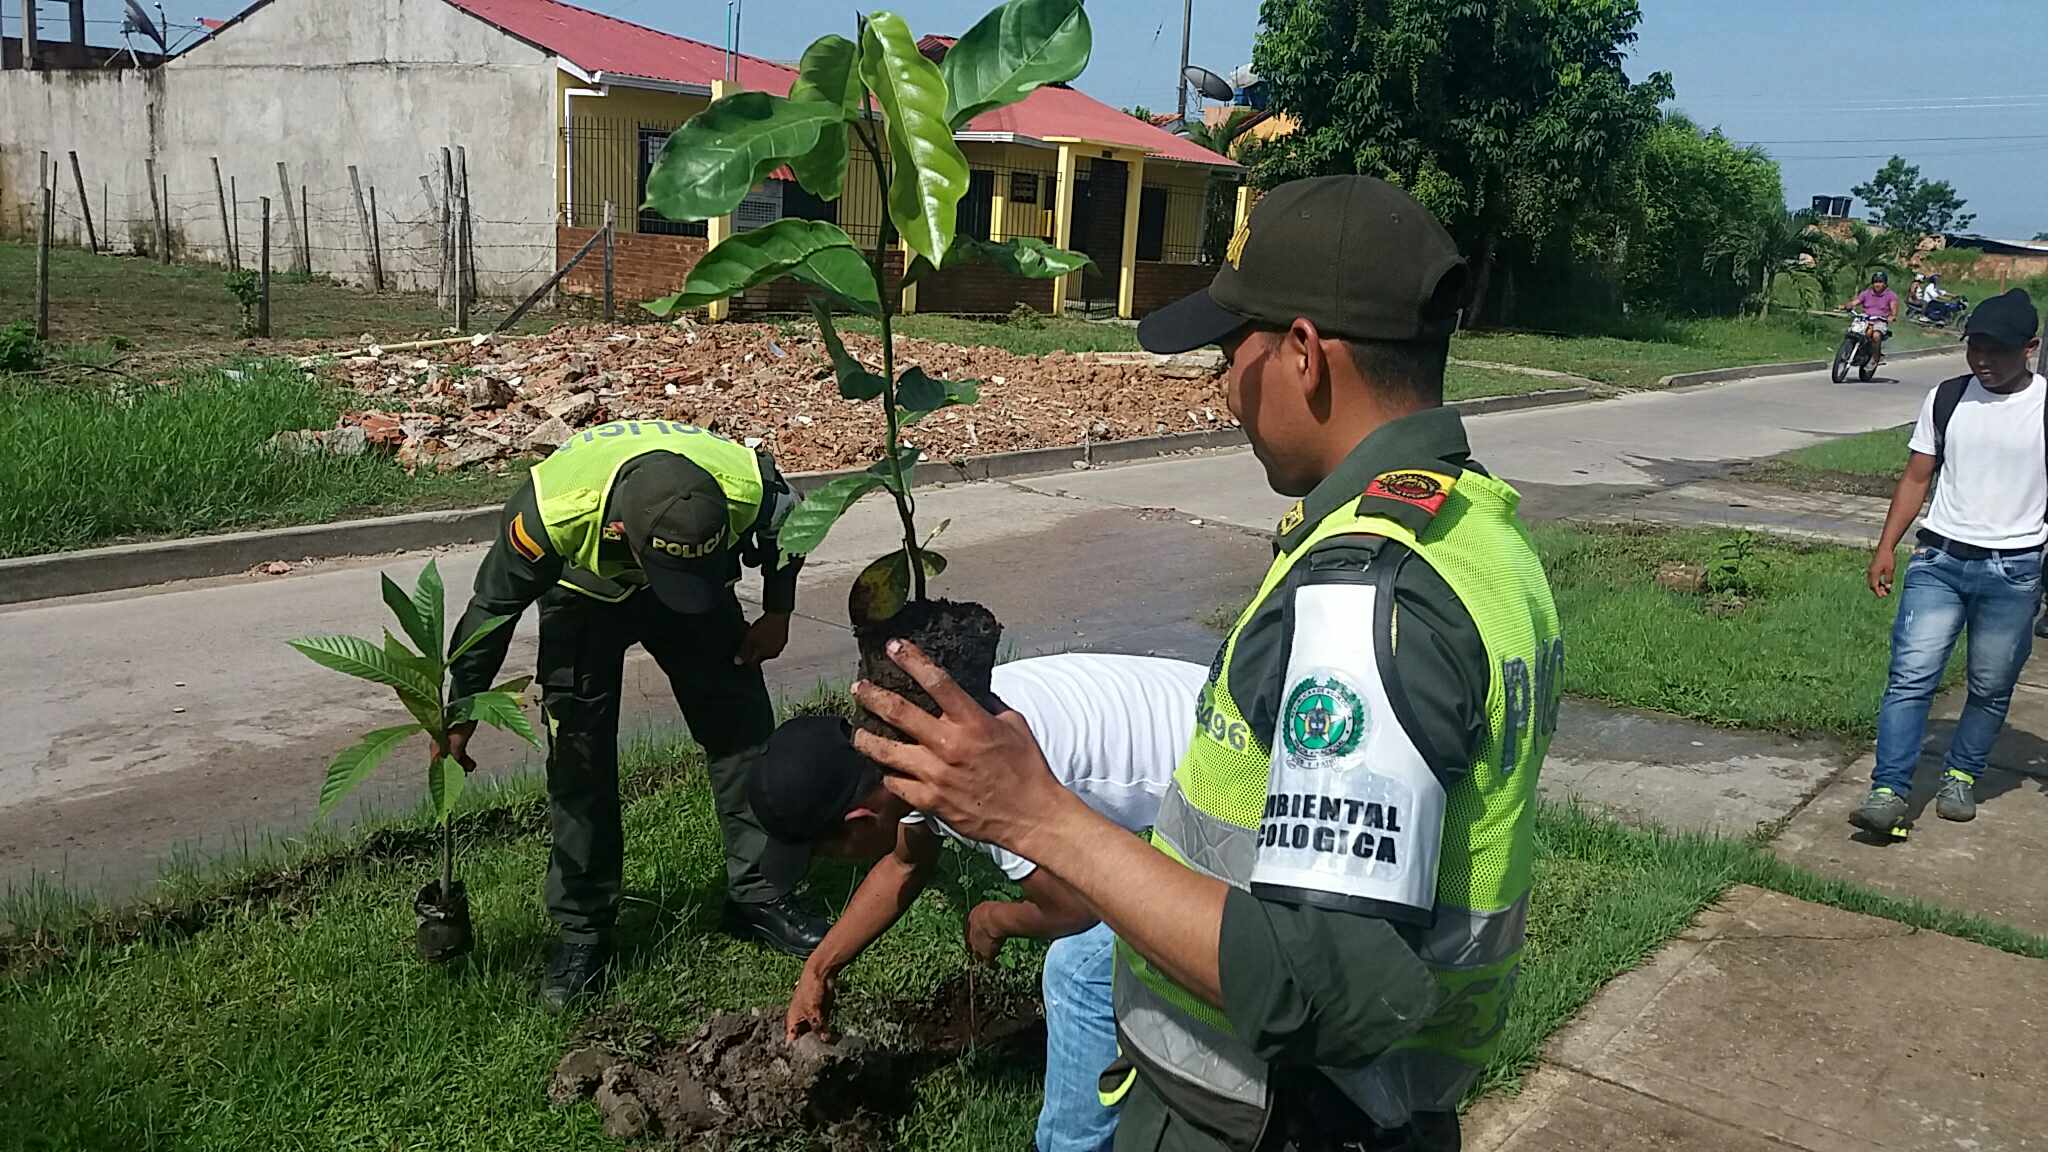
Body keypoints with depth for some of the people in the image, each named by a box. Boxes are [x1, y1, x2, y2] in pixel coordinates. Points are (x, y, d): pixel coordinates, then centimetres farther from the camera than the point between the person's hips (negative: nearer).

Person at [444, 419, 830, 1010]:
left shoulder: (747, 488, -39)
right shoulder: (551, 511, -42)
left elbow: (786, 527, -9)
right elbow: (495, 603, -21)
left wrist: (777, 614, -6)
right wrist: (460, 708, -10)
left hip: (704, 587, 2)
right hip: (584, 592, -1)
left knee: (741, 723, -3)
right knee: (578, 755, -9)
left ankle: (761, 893, 14)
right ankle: (582, 930, 6)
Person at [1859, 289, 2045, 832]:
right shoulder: (1946, 398, 5)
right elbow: (1916, 478, 11)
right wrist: (1887, 547, 5)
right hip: (1939, 560, 2)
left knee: (1991, 687, 10)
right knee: (1911, 677, -8)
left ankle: (1960, 776, 29)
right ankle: (1889, 790, -9)